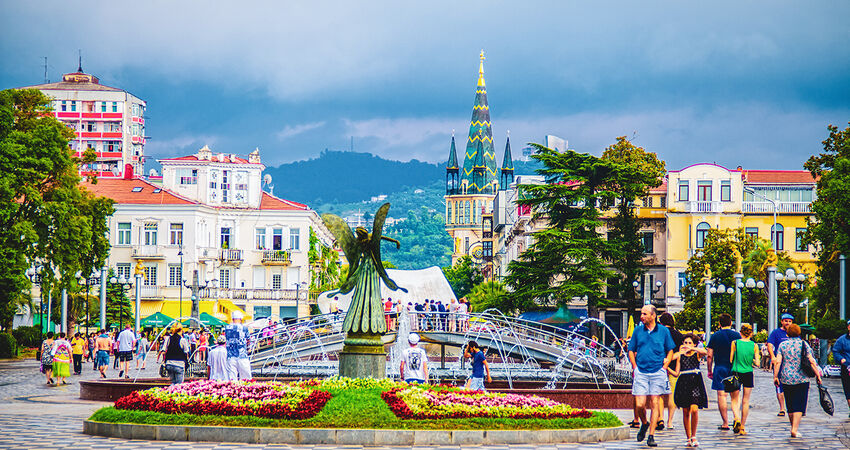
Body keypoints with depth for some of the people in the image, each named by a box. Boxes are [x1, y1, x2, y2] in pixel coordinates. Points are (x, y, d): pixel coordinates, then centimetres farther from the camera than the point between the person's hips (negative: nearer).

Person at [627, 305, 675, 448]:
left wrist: (665, 366, 0)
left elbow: (670, 351, 12)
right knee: (640, 405, -6)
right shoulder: (638, 331, 8)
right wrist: (635, 367, 2)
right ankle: (644, 424, 24)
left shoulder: (663, 331, 5)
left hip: (657, 372, -1)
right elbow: (631, 351, 15)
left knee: (655, 404, -3)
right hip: (641, 373, 1)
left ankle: (651, 436, 1)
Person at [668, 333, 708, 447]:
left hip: (695, 383, -2)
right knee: (686, 412, 3)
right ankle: (689, 438, 12)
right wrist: (667, 368, -8)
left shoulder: (697, 354, 5)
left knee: (694, 410, -15)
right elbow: (676, 374, 9)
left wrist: (691, 348, -22)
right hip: (683, 384, 2)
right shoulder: (679, 355, 11)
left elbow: (705, 352, -19)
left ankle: (693, 436, -2)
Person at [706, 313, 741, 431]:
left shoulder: (715, 336, 1)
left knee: (721, 395, 0)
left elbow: (710, 355, 0)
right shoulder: (736, 335, 2)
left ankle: (725, 423, -3)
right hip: (734, 368, 1)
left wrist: (709, 370, 8)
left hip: (720, 368, -1)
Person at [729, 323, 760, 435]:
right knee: (745, 401, 10)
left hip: (736, 373, -1)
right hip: (748, 374, 1)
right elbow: (757, 364, -5)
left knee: (735, 399, 10)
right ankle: (742, 427, 11)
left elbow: (730, 360, -4)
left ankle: (737, 418, -17)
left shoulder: (735, 343, -6)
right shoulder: (754, 345, -3)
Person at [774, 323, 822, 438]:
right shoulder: (803, 344, 0)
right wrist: (818, 375, -1)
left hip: (786, 379, 2)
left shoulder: (782, 345, 3)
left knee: (790, 405, 13)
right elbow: (812, 361, -6)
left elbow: (778, 362, -4)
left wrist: (775, 376, 0)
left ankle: (793, 427, 21)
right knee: (799, 405, 0)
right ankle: (795, 429, -12)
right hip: (802, 379, -2)